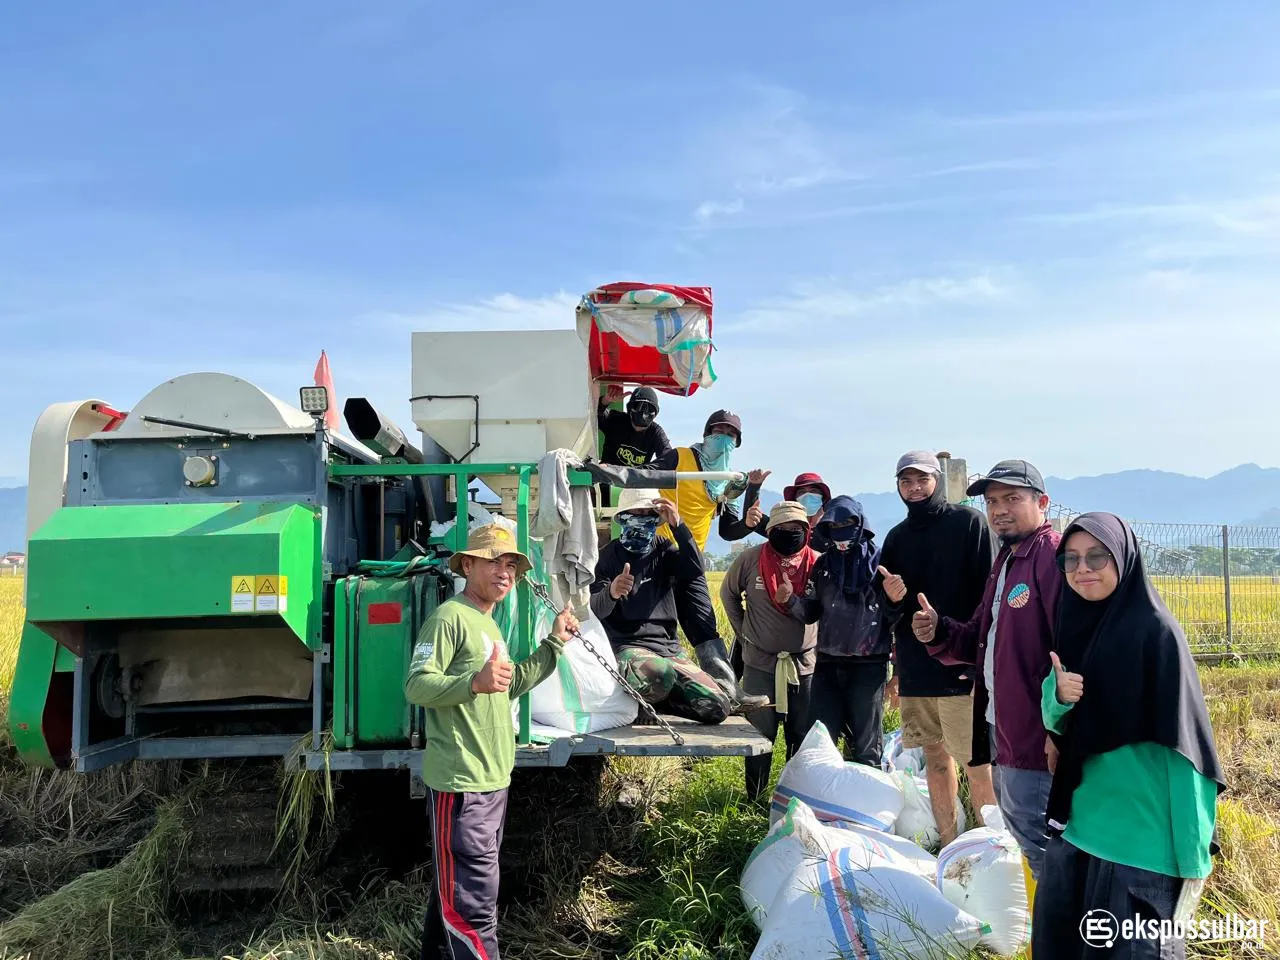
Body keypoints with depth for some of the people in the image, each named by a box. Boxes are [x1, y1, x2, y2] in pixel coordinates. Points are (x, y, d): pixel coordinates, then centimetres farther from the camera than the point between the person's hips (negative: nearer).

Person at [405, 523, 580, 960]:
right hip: (460, 782, -10)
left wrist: (554, 643, 19)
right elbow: (415, 686, -21)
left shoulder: (488, 625, 18)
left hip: (492, 780, 10)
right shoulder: (449, 617, -13)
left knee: (455, 886, 22)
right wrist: (474, 682, -37)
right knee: (474, 904, -8)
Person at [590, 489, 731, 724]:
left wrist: (677, 525, -16)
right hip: (628, 647, -5)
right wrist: (611, 593, -34)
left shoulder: (663, 550, 13)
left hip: (669, 647, 6)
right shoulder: (609, 556, 1)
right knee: (662, 676, -40)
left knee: (717, 707, -9)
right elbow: (593, 610, -11)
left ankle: (653, 698, 10)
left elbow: (695, 568, -7)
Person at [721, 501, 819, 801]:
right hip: (760, 662, -1)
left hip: (805, 662, 1)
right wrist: (743, 631, 6)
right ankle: (755, 799, 21)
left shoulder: (816, 563, -6)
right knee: (760, 734, 8)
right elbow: (728, 593, 10)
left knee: (802, 736, 10)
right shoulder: (750, 559, -7)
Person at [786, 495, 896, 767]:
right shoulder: (823, 564, 11)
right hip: (828, 663, 4)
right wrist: (792, 599, -9)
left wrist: (894, 599, -26)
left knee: (866, 745, 5)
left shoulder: (879, 561, -2)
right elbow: (811, 612, 12)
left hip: (868, 665, -4)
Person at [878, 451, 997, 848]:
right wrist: (893, 599, -6)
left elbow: (988, 592, -7)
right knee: (934, 755, 11)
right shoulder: (897, 536, 14)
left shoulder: (969, 521, -2)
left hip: (960, 664, -5)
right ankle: (948, 845, 20)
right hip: (914, 666, 5)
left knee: (974, 760, -5)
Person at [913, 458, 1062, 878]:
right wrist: (940, 633, 1)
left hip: (1037, 740, -10)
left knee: (1043, 850, -2)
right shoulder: (1005, 561, 17)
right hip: (1003, 732, 10)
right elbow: (983, 640, 21)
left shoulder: (1053, 555, -15)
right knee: (1024, 838, 22)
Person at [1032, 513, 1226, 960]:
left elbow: (1184, 745, -14)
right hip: (1079, 821, 6)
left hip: (1140, 836, -6)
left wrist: (1193, 853, -15)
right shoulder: (1074, 626, 4)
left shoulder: (1155, 630, -14)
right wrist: (1056, 693, -14)